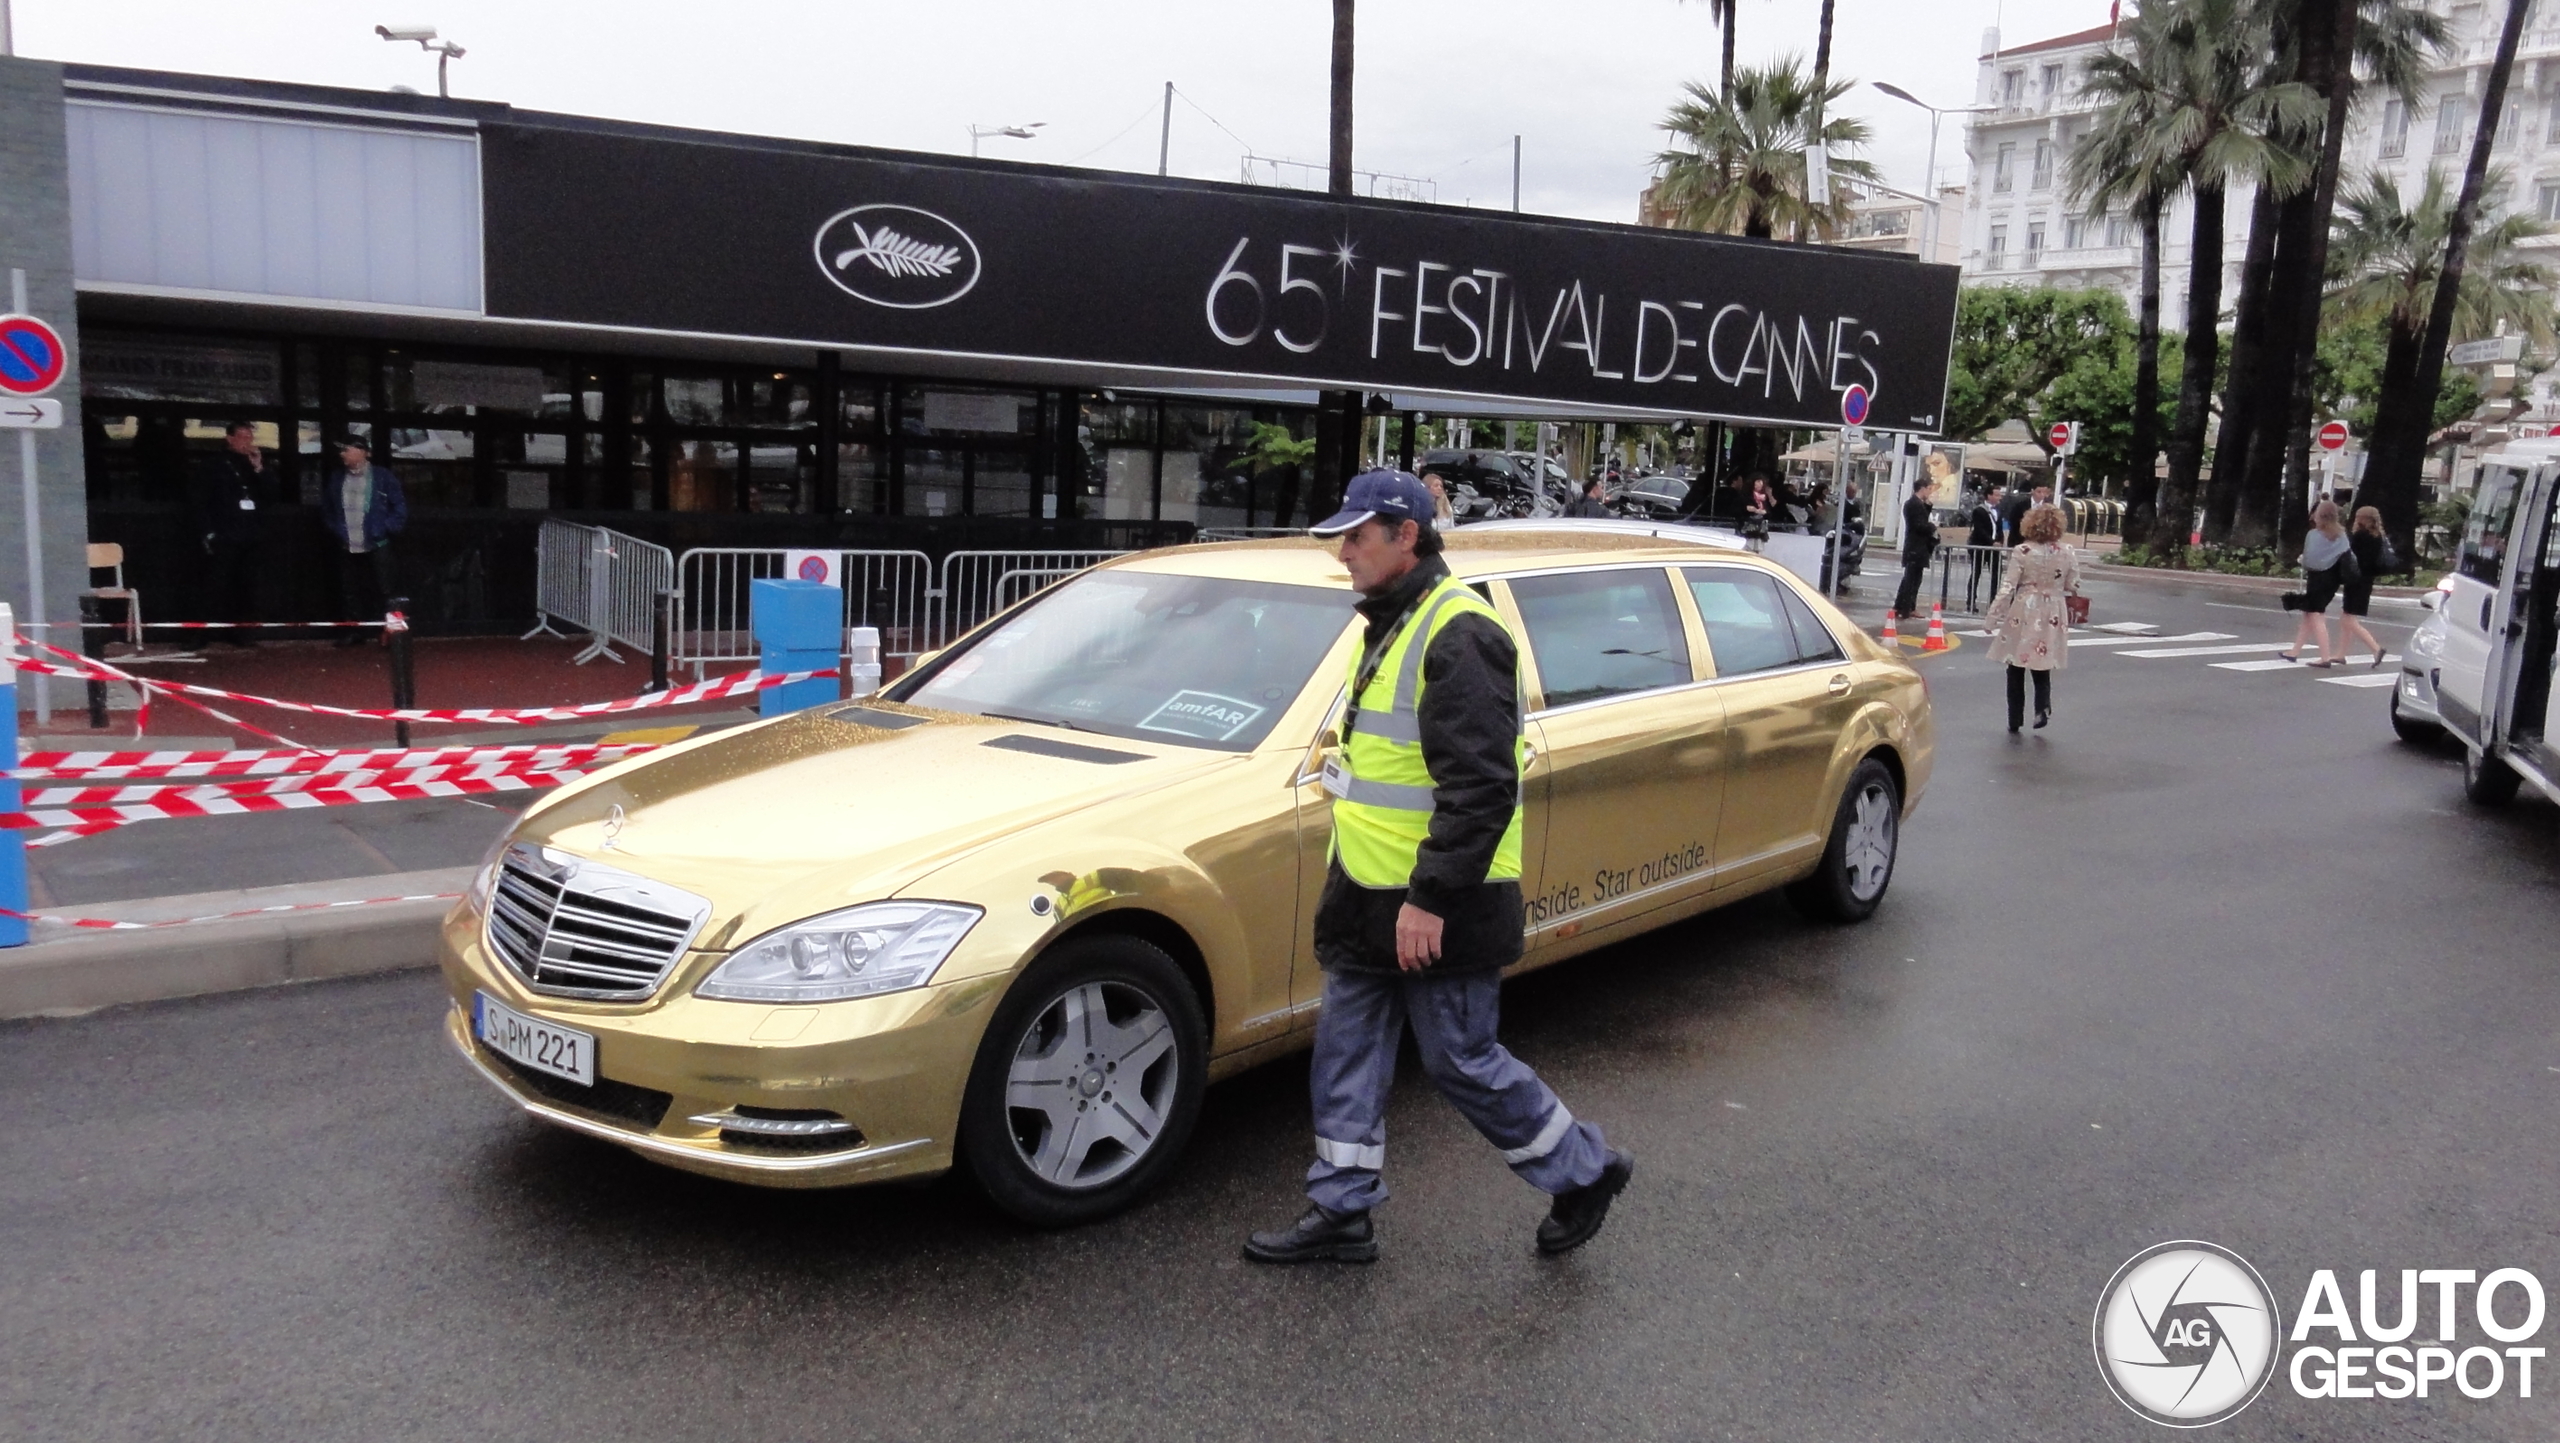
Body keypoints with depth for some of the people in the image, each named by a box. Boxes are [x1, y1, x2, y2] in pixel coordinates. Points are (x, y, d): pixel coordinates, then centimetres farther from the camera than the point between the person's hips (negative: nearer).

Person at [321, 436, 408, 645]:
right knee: (349, 590, 7)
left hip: (376, 546, -5)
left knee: (383, 590, -4)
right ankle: (355, 632, 14)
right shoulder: (336, 478, 11)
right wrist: (334, 530, 9)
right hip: (347, 547, 5)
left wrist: (386, 530, -7)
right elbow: (326, 507, 21)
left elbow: (400, 507, -2)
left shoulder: (383, 476, -4)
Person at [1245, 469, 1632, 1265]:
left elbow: (1479, 788, -25)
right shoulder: (1390, 625, 14)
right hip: (1370, 899, 10)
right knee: (1346, 1055, 12)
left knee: (1462, 1061, 2)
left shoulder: (1460, 634, -19)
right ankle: (1340, 1213, 24)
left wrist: (1430, 899, -26)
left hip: (1439, 908, -10)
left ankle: (1584, 1171, 23)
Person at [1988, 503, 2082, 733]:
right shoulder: (2067, 553, -2)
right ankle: (2043, 707, -7)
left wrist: (1994, 616, -6)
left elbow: (2008, 587, -12)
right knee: (2042, 666, 16)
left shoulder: (2022, 552, -11)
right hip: (2053, 617, 2)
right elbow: (2073, 587, 4)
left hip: (2024, 614, -2)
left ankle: (2015, 721, 15)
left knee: (2016, 670, 11)